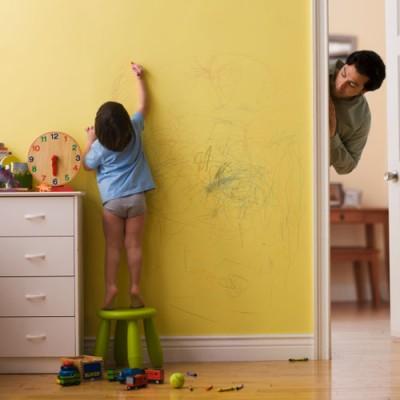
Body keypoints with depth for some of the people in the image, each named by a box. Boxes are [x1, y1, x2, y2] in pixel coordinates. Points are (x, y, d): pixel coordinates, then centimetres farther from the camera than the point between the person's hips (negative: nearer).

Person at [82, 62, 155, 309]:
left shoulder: (100, 146, -7)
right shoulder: (134, 130, -2)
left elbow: (87, 164, 12)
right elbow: (144, 104, 13)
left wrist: (90, 140, 19)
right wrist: (140, 77, 22)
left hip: (112, 200, -2)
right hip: (136, 197, 2)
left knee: (113, 246, 6)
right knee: (134, 245, 4)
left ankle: (111, 287, 1)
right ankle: (135, 288, 3)